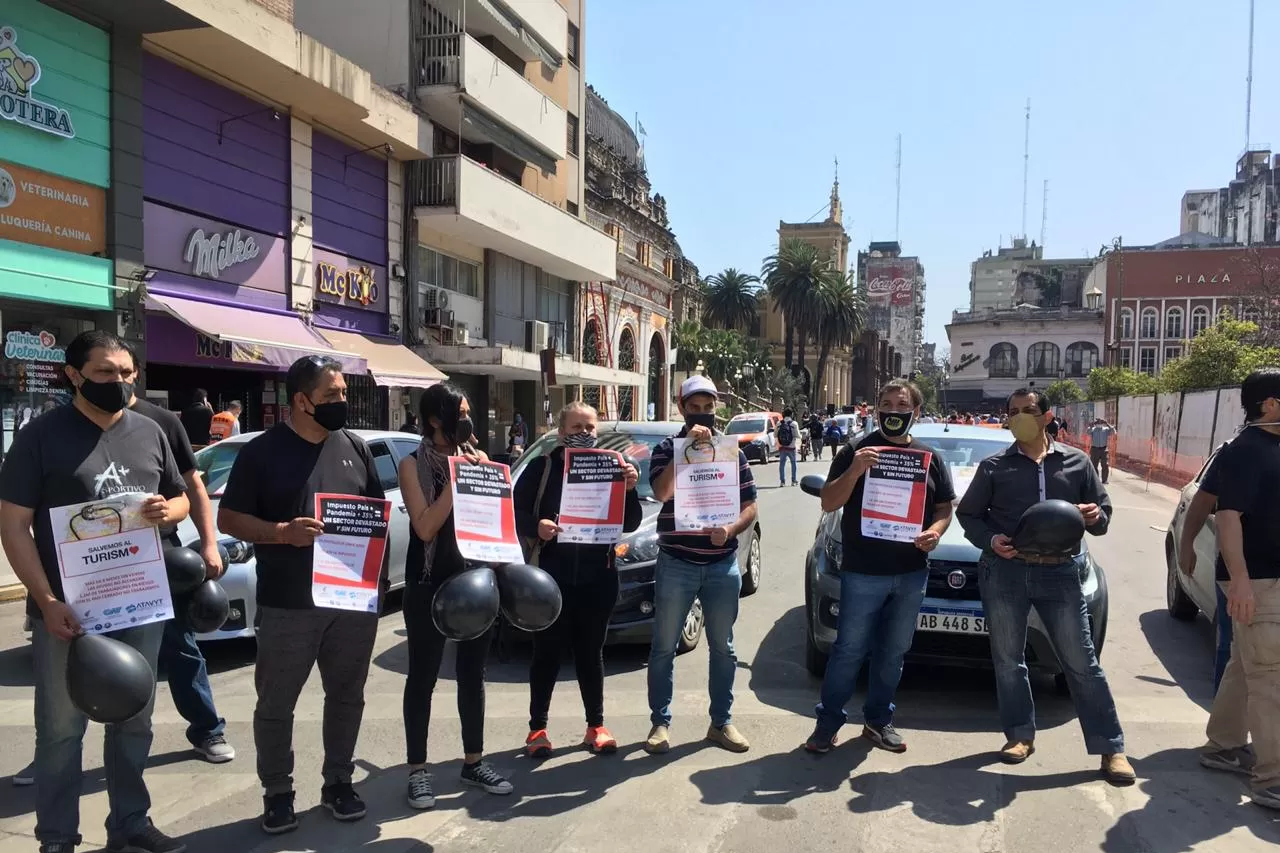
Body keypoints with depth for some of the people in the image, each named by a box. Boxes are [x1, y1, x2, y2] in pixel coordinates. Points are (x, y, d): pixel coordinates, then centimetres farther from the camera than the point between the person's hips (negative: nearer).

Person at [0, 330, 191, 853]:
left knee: (134, 722, 15)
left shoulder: (149, 433, 7)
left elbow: (182, 497, 17)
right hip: (69, 610, -4)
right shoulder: (42, 436, -7)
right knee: (61, 730, 7)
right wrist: (47, 602, -18)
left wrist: (170, 509, -9)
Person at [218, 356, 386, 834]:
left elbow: (378, 510, 15)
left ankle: (338, 783, 30)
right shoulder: (263, 451, -5)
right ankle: (277, 794, 24)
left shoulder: (355, 447, 7)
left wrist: (377, 548, -3)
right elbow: (228, 519, -4)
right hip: (288, 604, -3)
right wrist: (282, 532, -19)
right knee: (276, 703, 8)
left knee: (346, 696, 14)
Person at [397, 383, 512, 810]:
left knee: (473, 673, 13)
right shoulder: (414, 464, -6)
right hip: (429, 585, -4)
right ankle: (417, 770, 16)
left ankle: (473, 761, 26)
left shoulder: (478, 457, 5)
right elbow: (425, 527, -16)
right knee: (423, 677, 5)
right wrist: (455, 479, -19)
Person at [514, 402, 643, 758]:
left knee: (591, 652, 13)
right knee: (547, 653, 7)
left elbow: (630, 524, 2)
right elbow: (515, 512, -3)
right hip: (551, 578, -2)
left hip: (598, 579, 2)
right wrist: (536, 526, -23)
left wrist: (629, 490, -15)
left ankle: (596, 726, 24)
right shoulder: (541, 468, 0)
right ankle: (537, 728, 20)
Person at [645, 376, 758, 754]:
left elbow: (750, 506, 7)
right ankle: (660, 723, 18)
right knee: (664, 647, 5)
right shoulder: (666, 449, 0)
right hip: (676, 563, -2)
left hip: (722, 564, 3)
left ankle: (721, 723, 24)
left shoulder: (732, 451, 7)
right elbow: (662, 492, -19)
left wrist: (731, 529, -13)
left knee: (722, 648, 11)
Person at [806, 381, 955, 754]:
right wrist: (854, 470, -22)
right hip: (862, 572, -3)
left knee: (893, 652, 14)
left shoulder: (930, 457, 10)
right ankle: (828, 722, 11)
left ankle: (878, 720, 28)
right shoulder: (855, 451, 0)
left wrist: (935, 531, -9)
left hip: (911, 573, 4)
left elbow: (945, 508, 14)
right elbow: (828, 503, -5)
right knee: (850, 650, 0)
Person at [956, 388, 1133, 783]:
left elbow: (1104, 510, 13)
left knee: (1081, 661, 2)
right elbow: (967, 514, 9)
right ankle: (1020, 734, 24)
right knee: (1007, 658, 8)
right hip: (1005, 572, 1)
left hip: (1060, 572, 0)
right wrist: (991, 540, -9)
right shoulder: (994, 467, 6)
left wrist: (1095, 517, -11)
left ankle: (1111, 747, 11)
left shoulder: (1076, 462, 9)